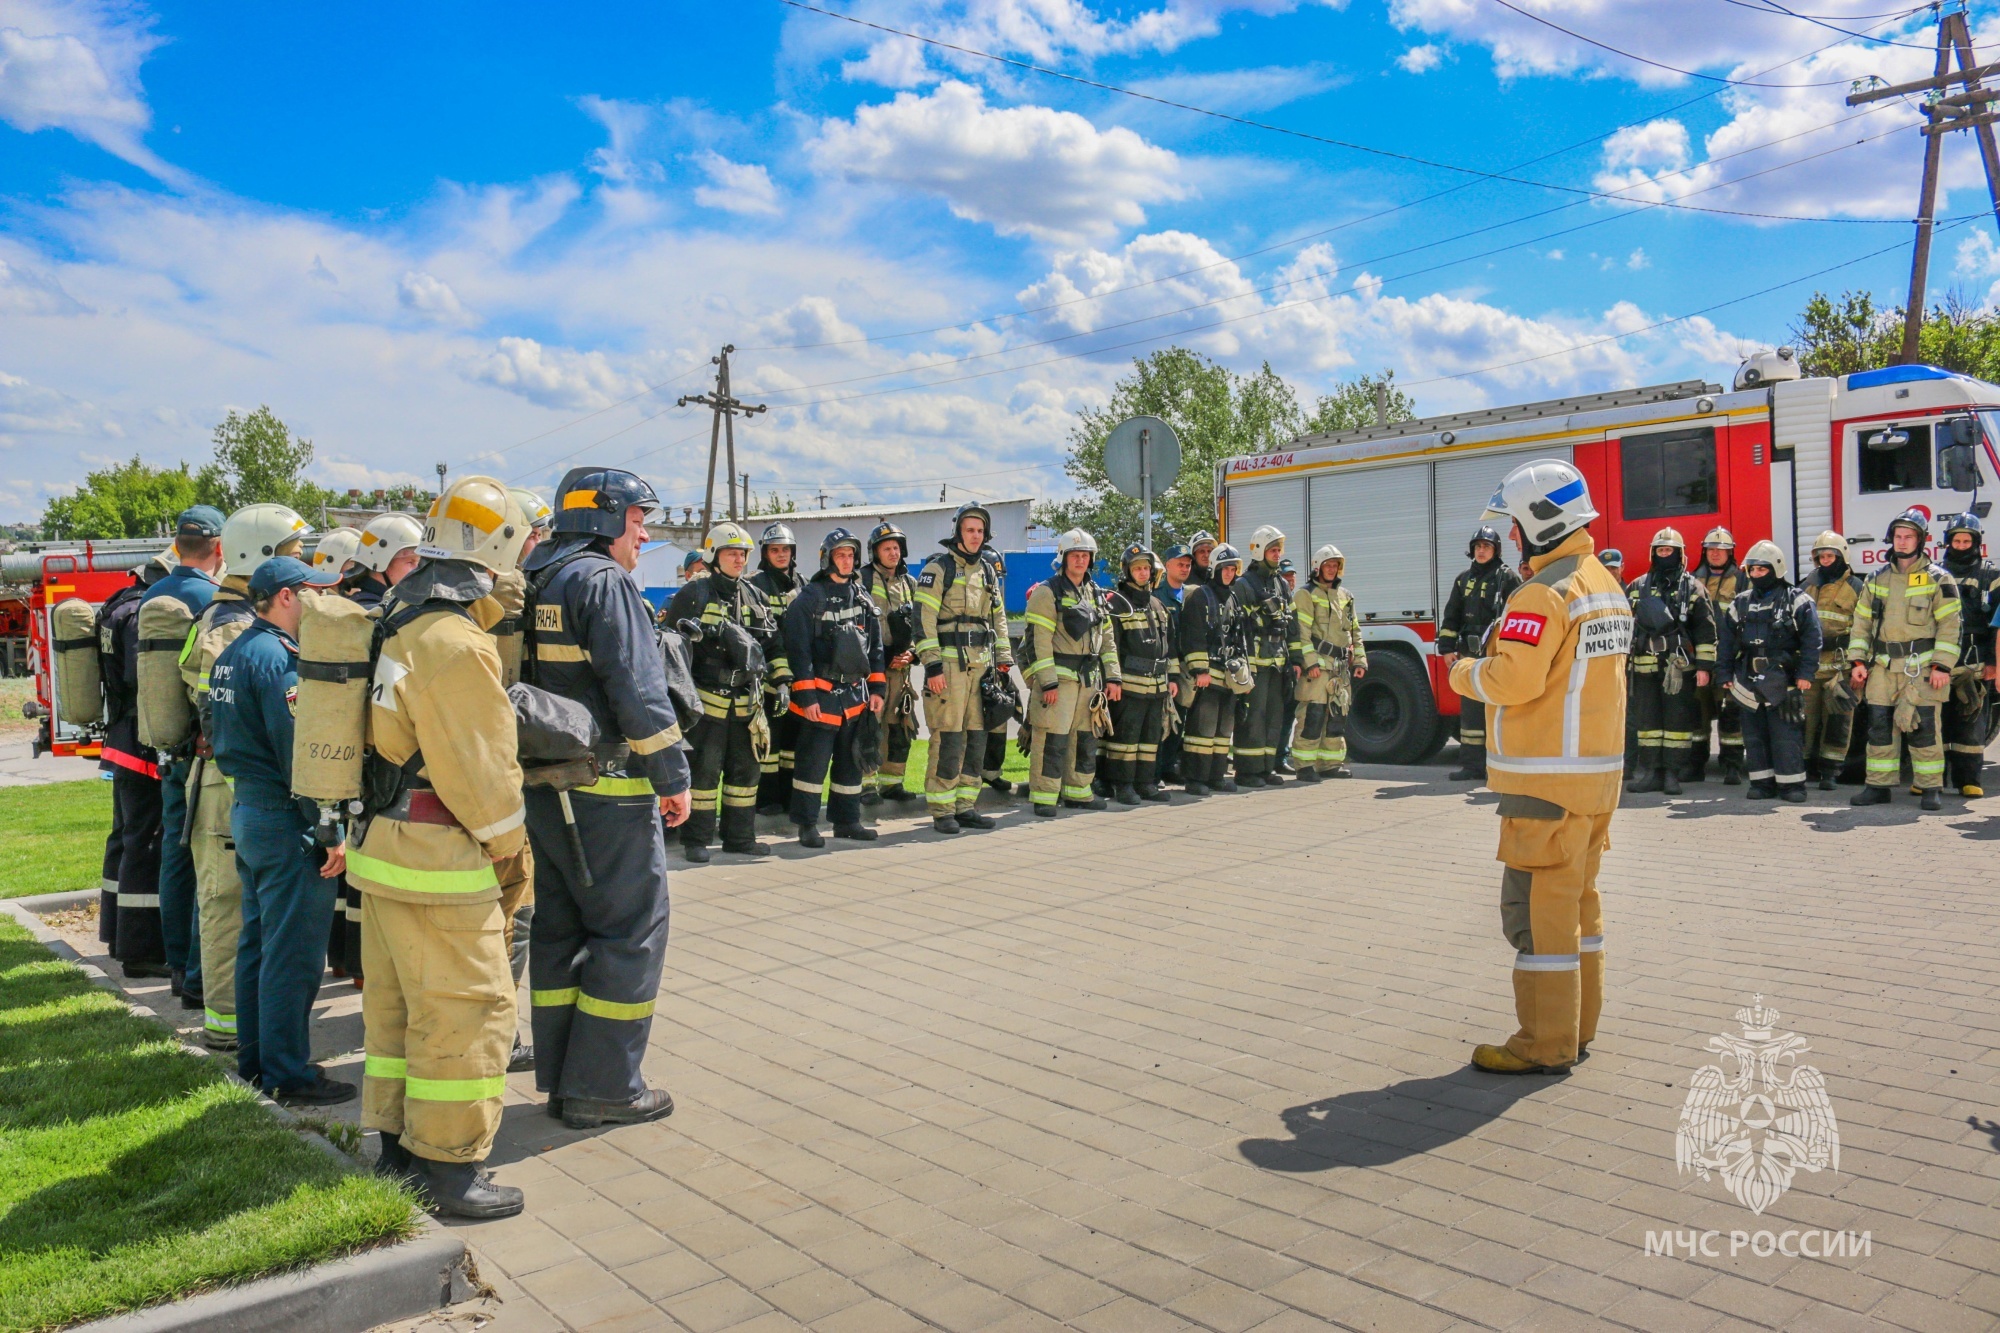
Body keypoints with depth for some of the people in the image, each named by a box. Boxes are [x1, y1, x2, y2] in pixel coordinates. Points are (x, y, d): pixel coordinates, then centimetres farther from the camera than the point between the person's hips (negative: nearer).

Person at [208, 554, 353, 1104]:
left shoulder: (233, 653, 13)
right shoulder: (278, 658, -18)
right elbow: (298, 753, -22)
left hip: (247, 807, 10)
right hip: (284, 818, -10)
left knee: (258, 940, 17)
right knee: (293, 953, -3)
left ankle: (256, 1059, 27)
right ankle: (289, 1074, 4)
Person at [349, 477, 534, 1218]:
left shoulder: (398, 623, 10)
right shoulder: (458, 643, -20)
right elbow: (480, 764, -18)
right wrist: (506, 839, -4)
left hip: (382, 844, 10)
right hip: (437, 857, -10)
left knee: (396, 1003, 19)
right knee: (467, 1006, 0)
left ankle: (398, 1145, 31)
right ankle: (448, 1166, 8)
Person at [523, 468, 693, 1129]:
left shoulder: (534, 584, 14)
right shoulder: (605, 583, -13)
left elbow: (528, 678, 16)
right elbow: (637, 689, -19)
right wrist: (673, 777, -13)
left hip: (544, 787, 9)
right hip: (608, 793, -9)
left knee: (560, 925, 15)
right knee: (630, 930, 0)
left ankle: (561, 1076, 23)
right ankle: (603, 1087, 4)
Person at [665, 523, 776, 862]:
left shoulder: (754, 595, 13)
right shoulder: (694, 593, -3)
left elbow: (773, 643, 17)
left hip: (746, 701, 6)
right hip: (707, 700, -5)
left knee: (745, 769, 10)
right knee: (704, 770, -3)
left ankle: (739, 837, 20)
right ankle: (696, 840, 6)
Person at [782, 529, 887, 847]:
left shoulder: (863, 599, 13)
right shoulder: (809, 599, -5)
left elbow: (875, 645, 16)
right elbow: (798, 650, -10)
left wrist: (876, 689, 9)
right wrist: (806, 696, -14)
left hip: (856, 694, 6)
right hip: (821, 694, -6)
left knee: (852, 760, 12)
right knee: (814, 761, -4)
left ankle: (847, 820, 22)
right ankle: (807, 825, 5)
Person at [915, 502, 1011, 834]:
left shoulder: (987, 572, 17)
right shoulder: (938, 568, -4)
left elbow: (999, 618, 23)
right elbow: (923, 620, -10)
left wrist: (1003, 659, 15)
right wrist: (932, 666, -16)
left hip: (980, 666, 7)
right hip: (948, 664, -7)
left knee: (977, 738, 7)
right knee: (948, 739, -8)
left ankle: (964, 807, 15)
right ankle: (941, 811, 0)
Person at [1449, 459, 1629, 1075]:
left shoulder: (1544, 593, -17)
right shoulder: (1606, 585, 15)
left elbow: (1514, 679, -25)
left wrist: (1465, 673, -6)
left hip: (1548, 778, -10)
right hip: (1598, 768, 10)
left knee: (1538, 905, -4)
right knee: (1578, 897, 17)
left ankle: (1545, 1043, 1)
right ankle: (1576, 1025, 26)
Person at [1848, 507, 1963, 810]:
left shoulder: (1938, 579, 0)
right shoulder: (1876, 579, 12)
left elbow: (1949, 626, -5)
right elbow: (1861, 623, 12)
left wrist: (1941, 666, -12)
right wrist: (1857, 661, 3)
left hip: (1921, 667, -4)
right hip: (1882, 667, 4)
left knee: (1924, 727, -2)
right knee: (1879, 725, 4)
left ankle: (1930, 790, 6)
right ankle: (1878, 786, 11)